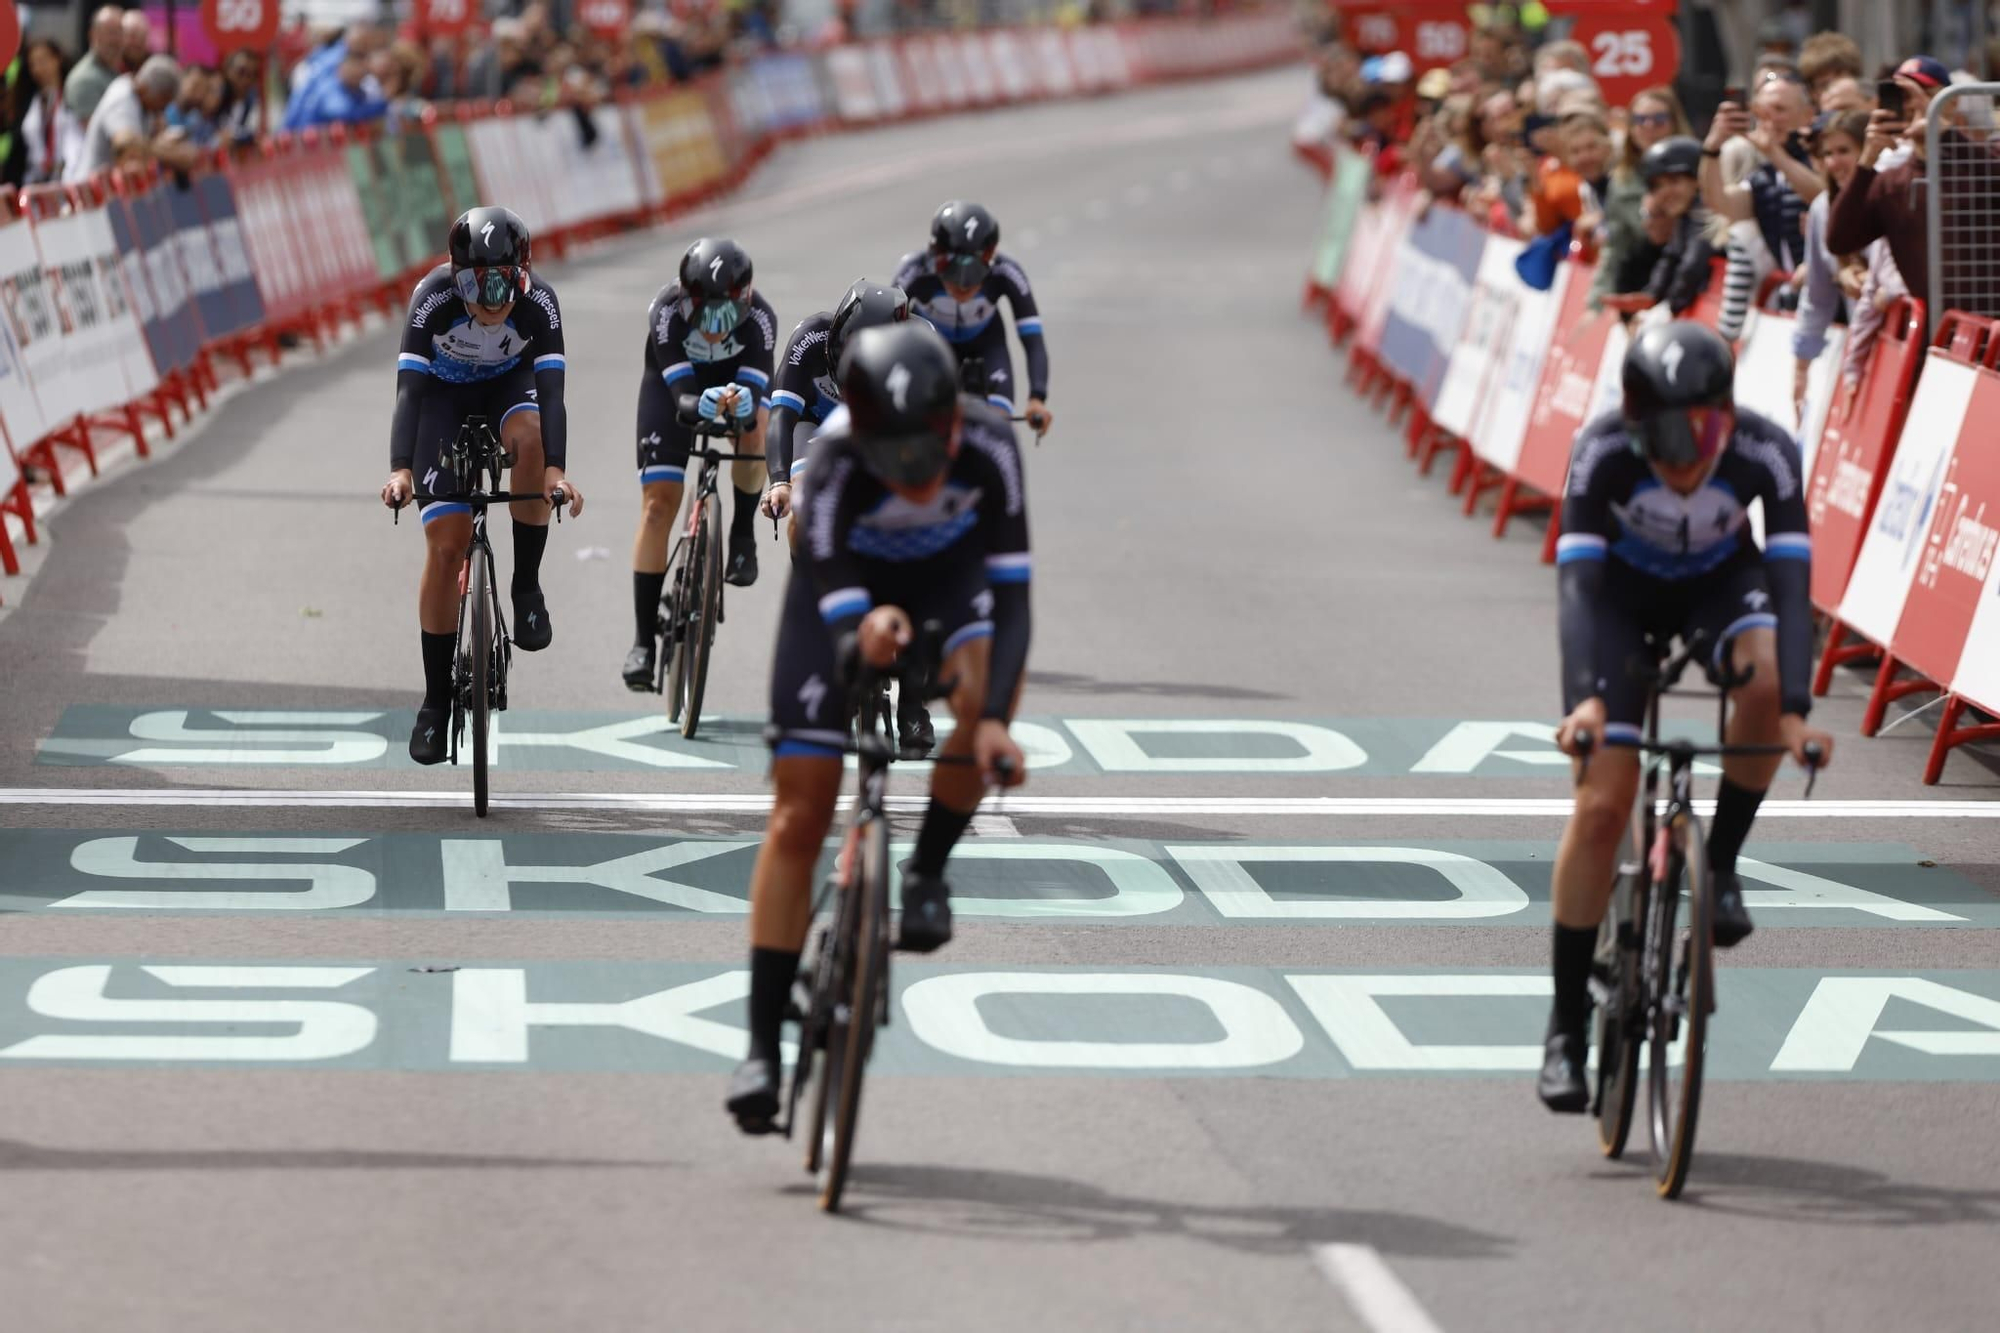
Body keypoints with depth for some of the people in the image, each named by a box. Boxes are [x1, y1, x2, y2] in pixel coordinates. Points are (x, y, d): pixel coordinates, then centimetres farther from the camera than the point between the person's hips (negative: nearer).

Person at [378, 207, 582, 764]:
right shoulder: (434, 297, -32)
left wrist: (556, 470, -51)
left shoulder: (539, 302, -30)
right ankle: (436, 701, -2)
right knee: (446, 543, -10)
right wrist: (400, 469, -50)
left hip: (508, 385, 1)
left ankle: (526, 588, -17)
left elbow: (551, 392, -36)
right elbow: (410, 388, -36)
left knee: (528, 436, -36)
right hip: (445, 394, -1)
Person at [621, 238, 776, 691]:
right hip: (672, 380, 0)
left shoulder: (758, 318, -35)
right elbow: (681, 391, -43)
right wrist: (702, 404, -65)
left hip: (736, 375, 0)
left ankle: (742, 533, -6)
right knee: (658, 503, -11)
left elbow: (758, 394, -42)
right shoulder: (667, 311, -37)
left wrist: (745, 404, -65)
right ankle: (644, 638, -6)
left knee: (752, 432, -34)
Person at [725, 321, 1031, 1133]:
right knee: (800, 815, -6)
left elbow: (1011, 593, -37)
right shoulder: (835, 468, -38)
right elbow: (839, 616, -40)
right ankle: (763, 1044, -1)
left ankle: (927, 870, -8)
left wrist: (994, 719, -49)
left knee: (984, 685, -34)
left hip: (949, 568, 1)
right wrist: (865, 637, -64)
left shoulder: (988, 445, -34)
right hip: (847, 577, -1)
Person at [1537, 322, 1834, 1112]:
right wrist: (1586, 698, -55)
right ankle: (1567, 1028, -4)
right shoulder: (1603, 452, -34)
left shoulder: (1766, 452, -32)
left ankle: (1721, 863, -10)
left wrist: (1795, 712, -49)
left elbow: (1790, 582, -37)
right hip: (1623, 586, -1)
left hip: (1719, 579, 1)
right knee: (1602, 803, -13)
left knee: (1766, 678, -35)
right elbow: (1579, 583, -39)